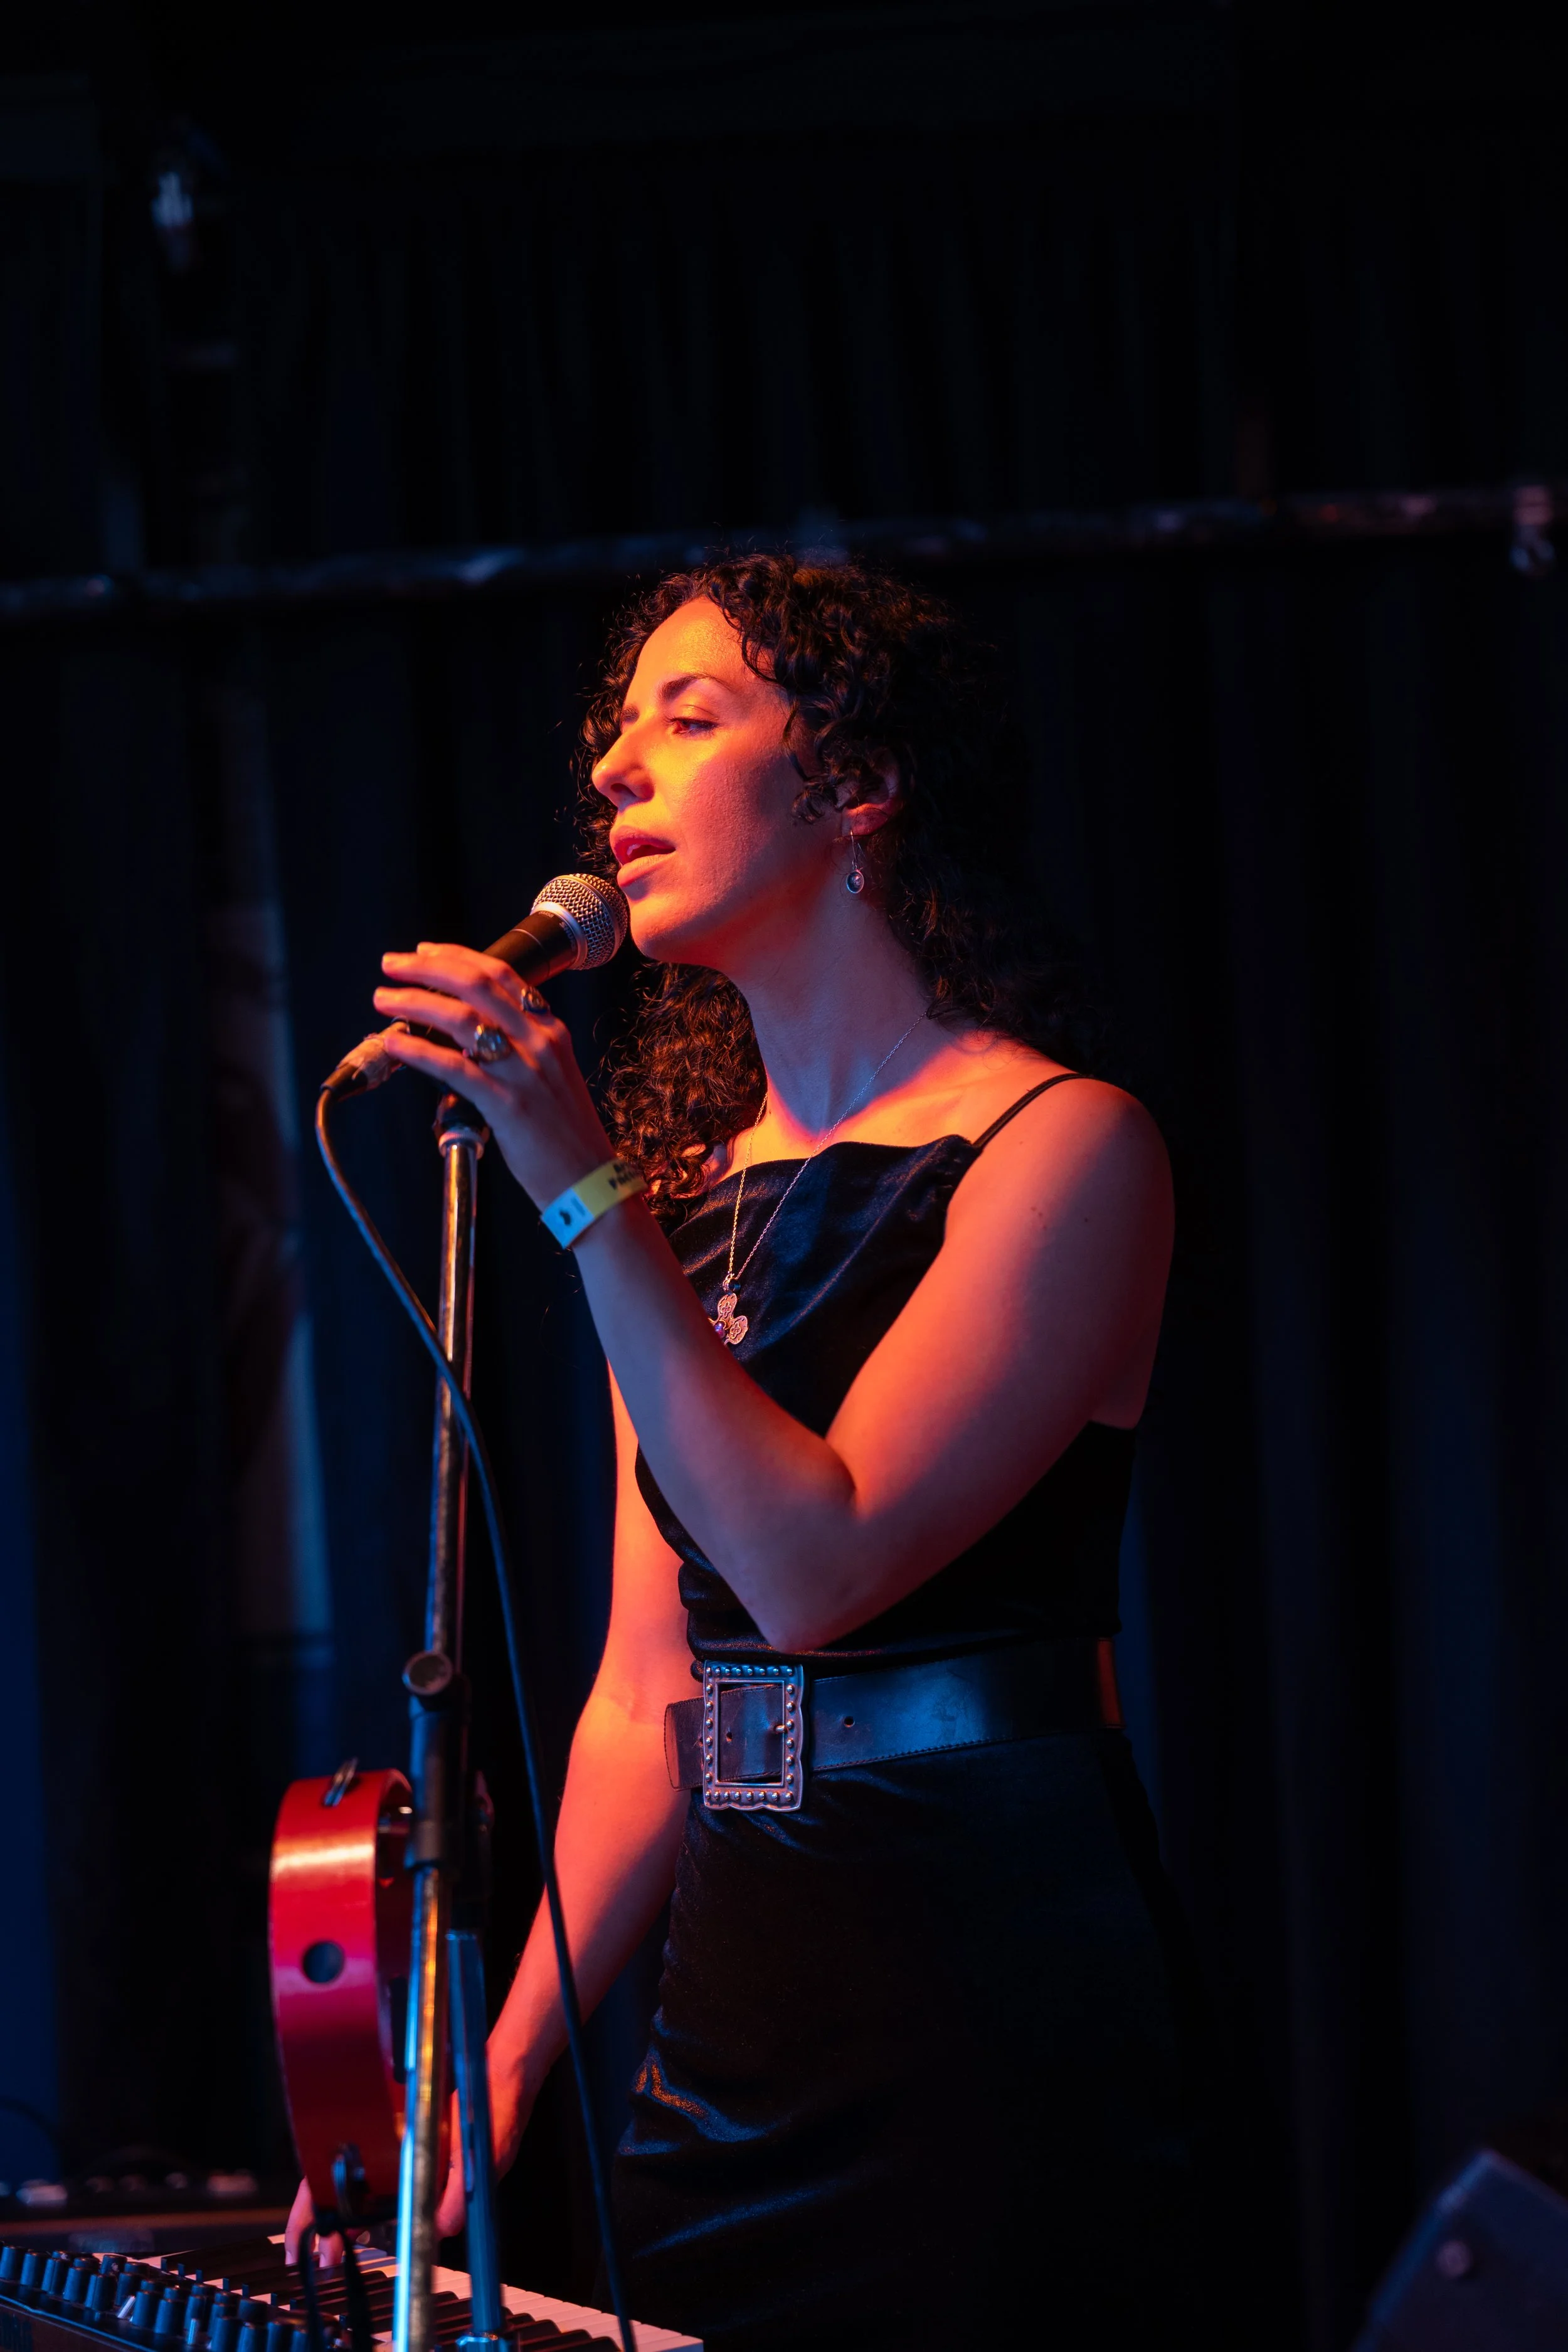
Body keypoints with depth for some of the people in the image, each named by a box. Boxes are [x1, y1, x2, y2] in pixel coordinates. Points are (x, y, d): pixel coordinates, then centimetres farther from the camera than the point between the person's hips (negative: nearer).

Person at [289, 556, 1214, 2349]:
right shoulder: (689, 1188, 11)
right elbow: (648, 1692, 12)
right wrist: (503, 2062, 7)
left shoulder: (1062, 1143, -8)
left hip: (1001, 2008, -6)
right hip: (729, 2004, 6)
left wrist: (580, 1189, -19)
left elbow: (814, 1566, -19)